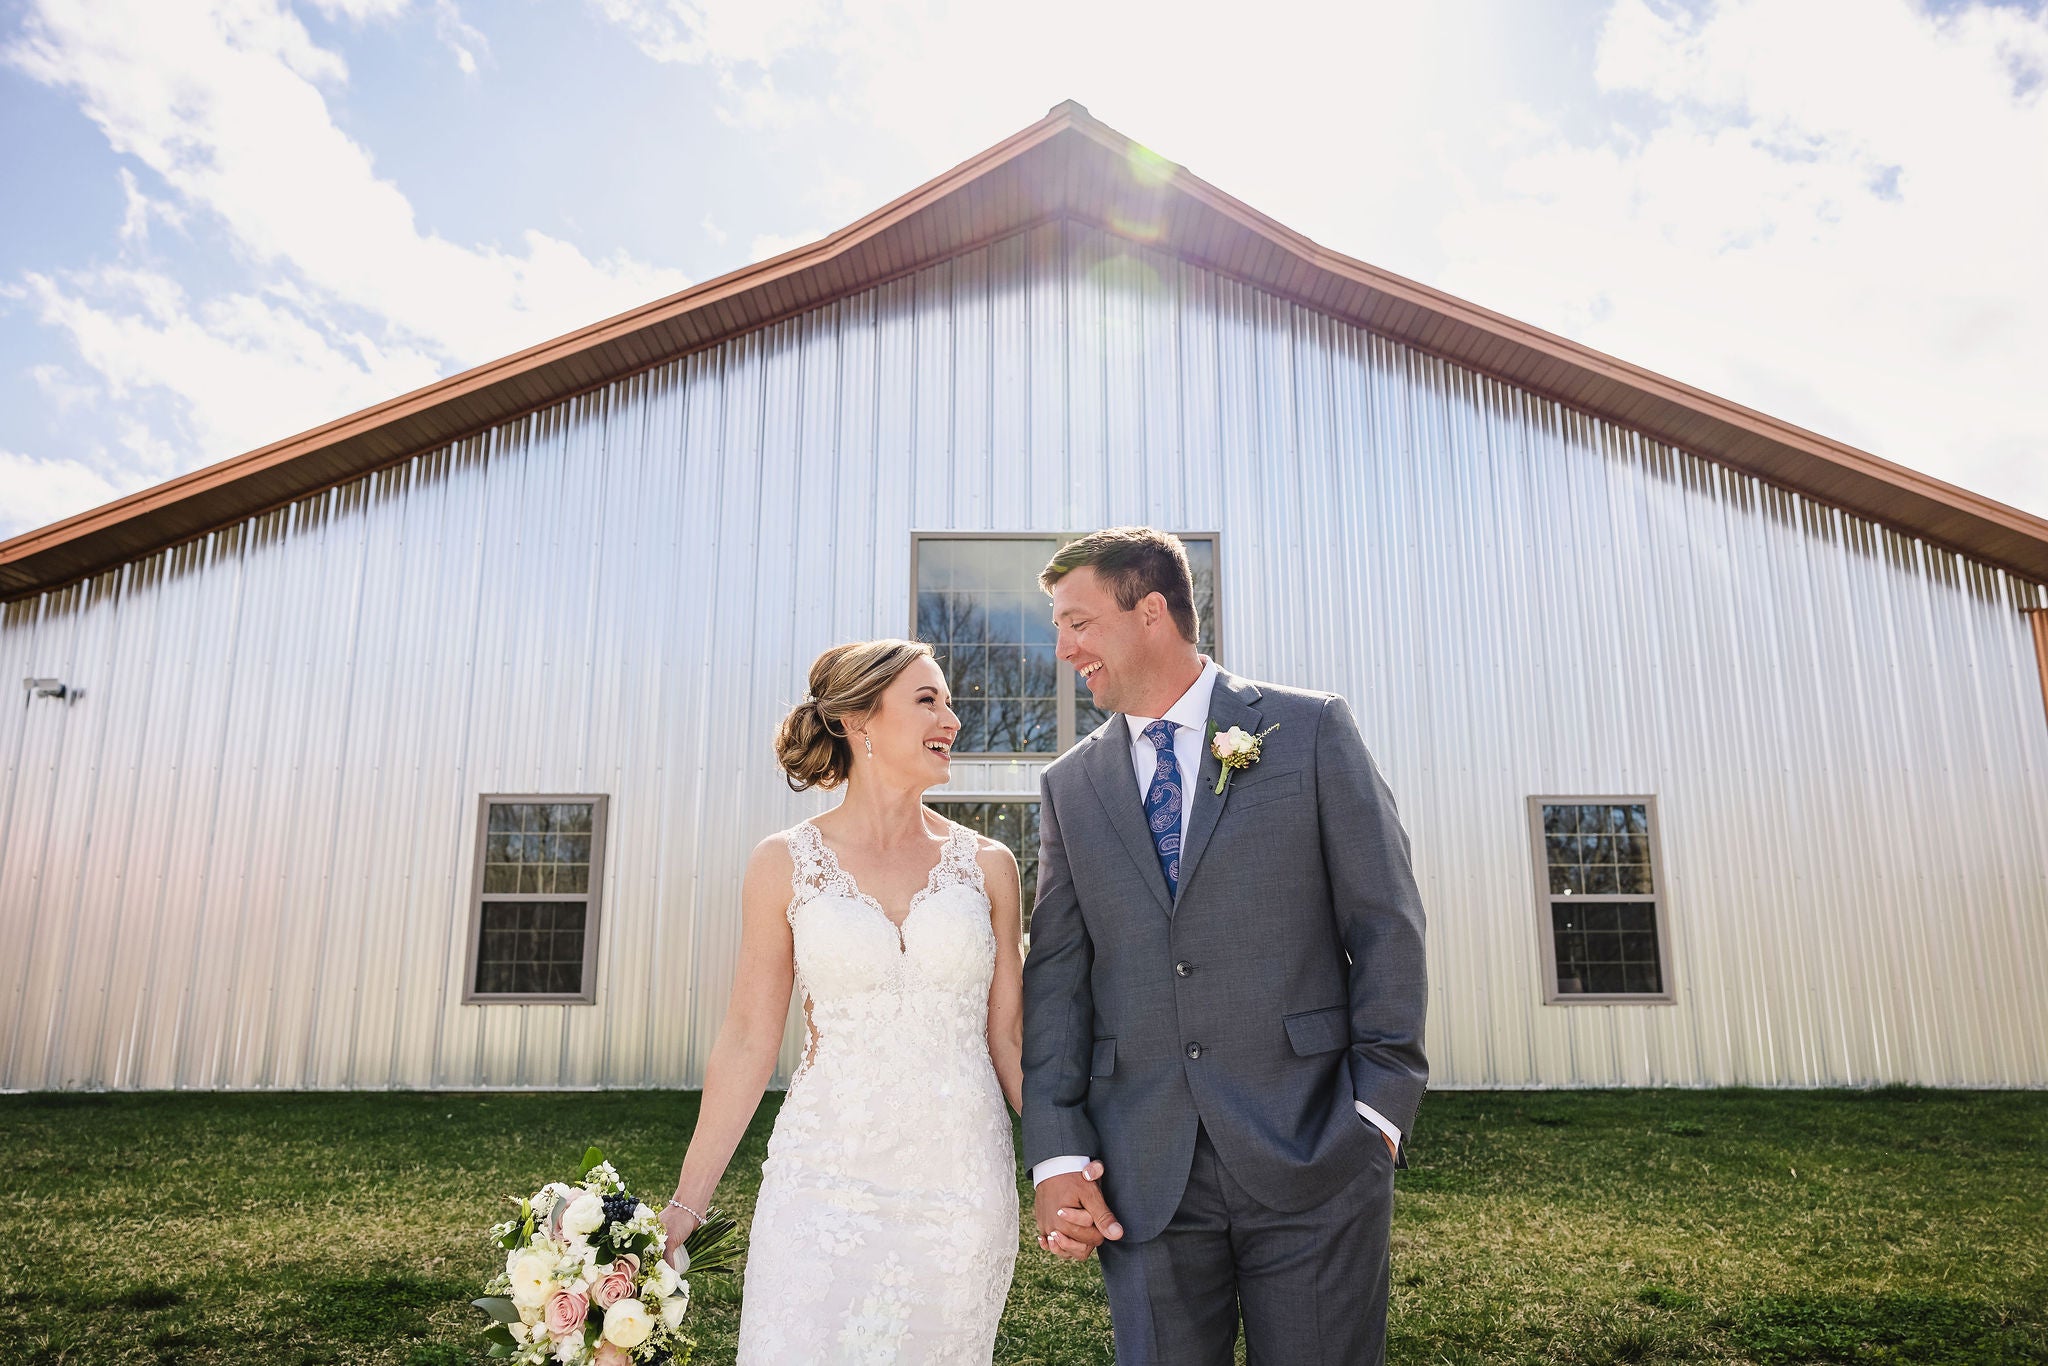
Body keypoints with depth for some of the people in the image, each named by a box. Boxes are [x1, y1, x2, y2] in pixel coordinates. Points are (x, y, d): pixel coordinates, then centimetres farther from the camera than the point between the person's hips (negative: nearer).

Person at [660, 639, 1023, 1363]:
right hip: (825, 1177, -1)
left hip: (962, 1183, 2)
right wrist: (685, 1204, 2)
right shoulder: (785, 863, -2)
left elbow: (1006, 1038, 7)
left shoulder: (987, 865, 2)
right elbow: (747, 1040, 1)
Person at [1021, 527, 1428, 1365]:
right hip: (1142, 1172, 3)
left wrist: (1383, 1107, -7)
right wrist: (1056, 1154, -3)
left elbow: (1386, 927, -1)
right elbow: (1057, 973, 4)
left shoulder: (1311, 731, 1)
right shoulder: (1069, 786, 8)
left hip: (1314, 1157, -2)